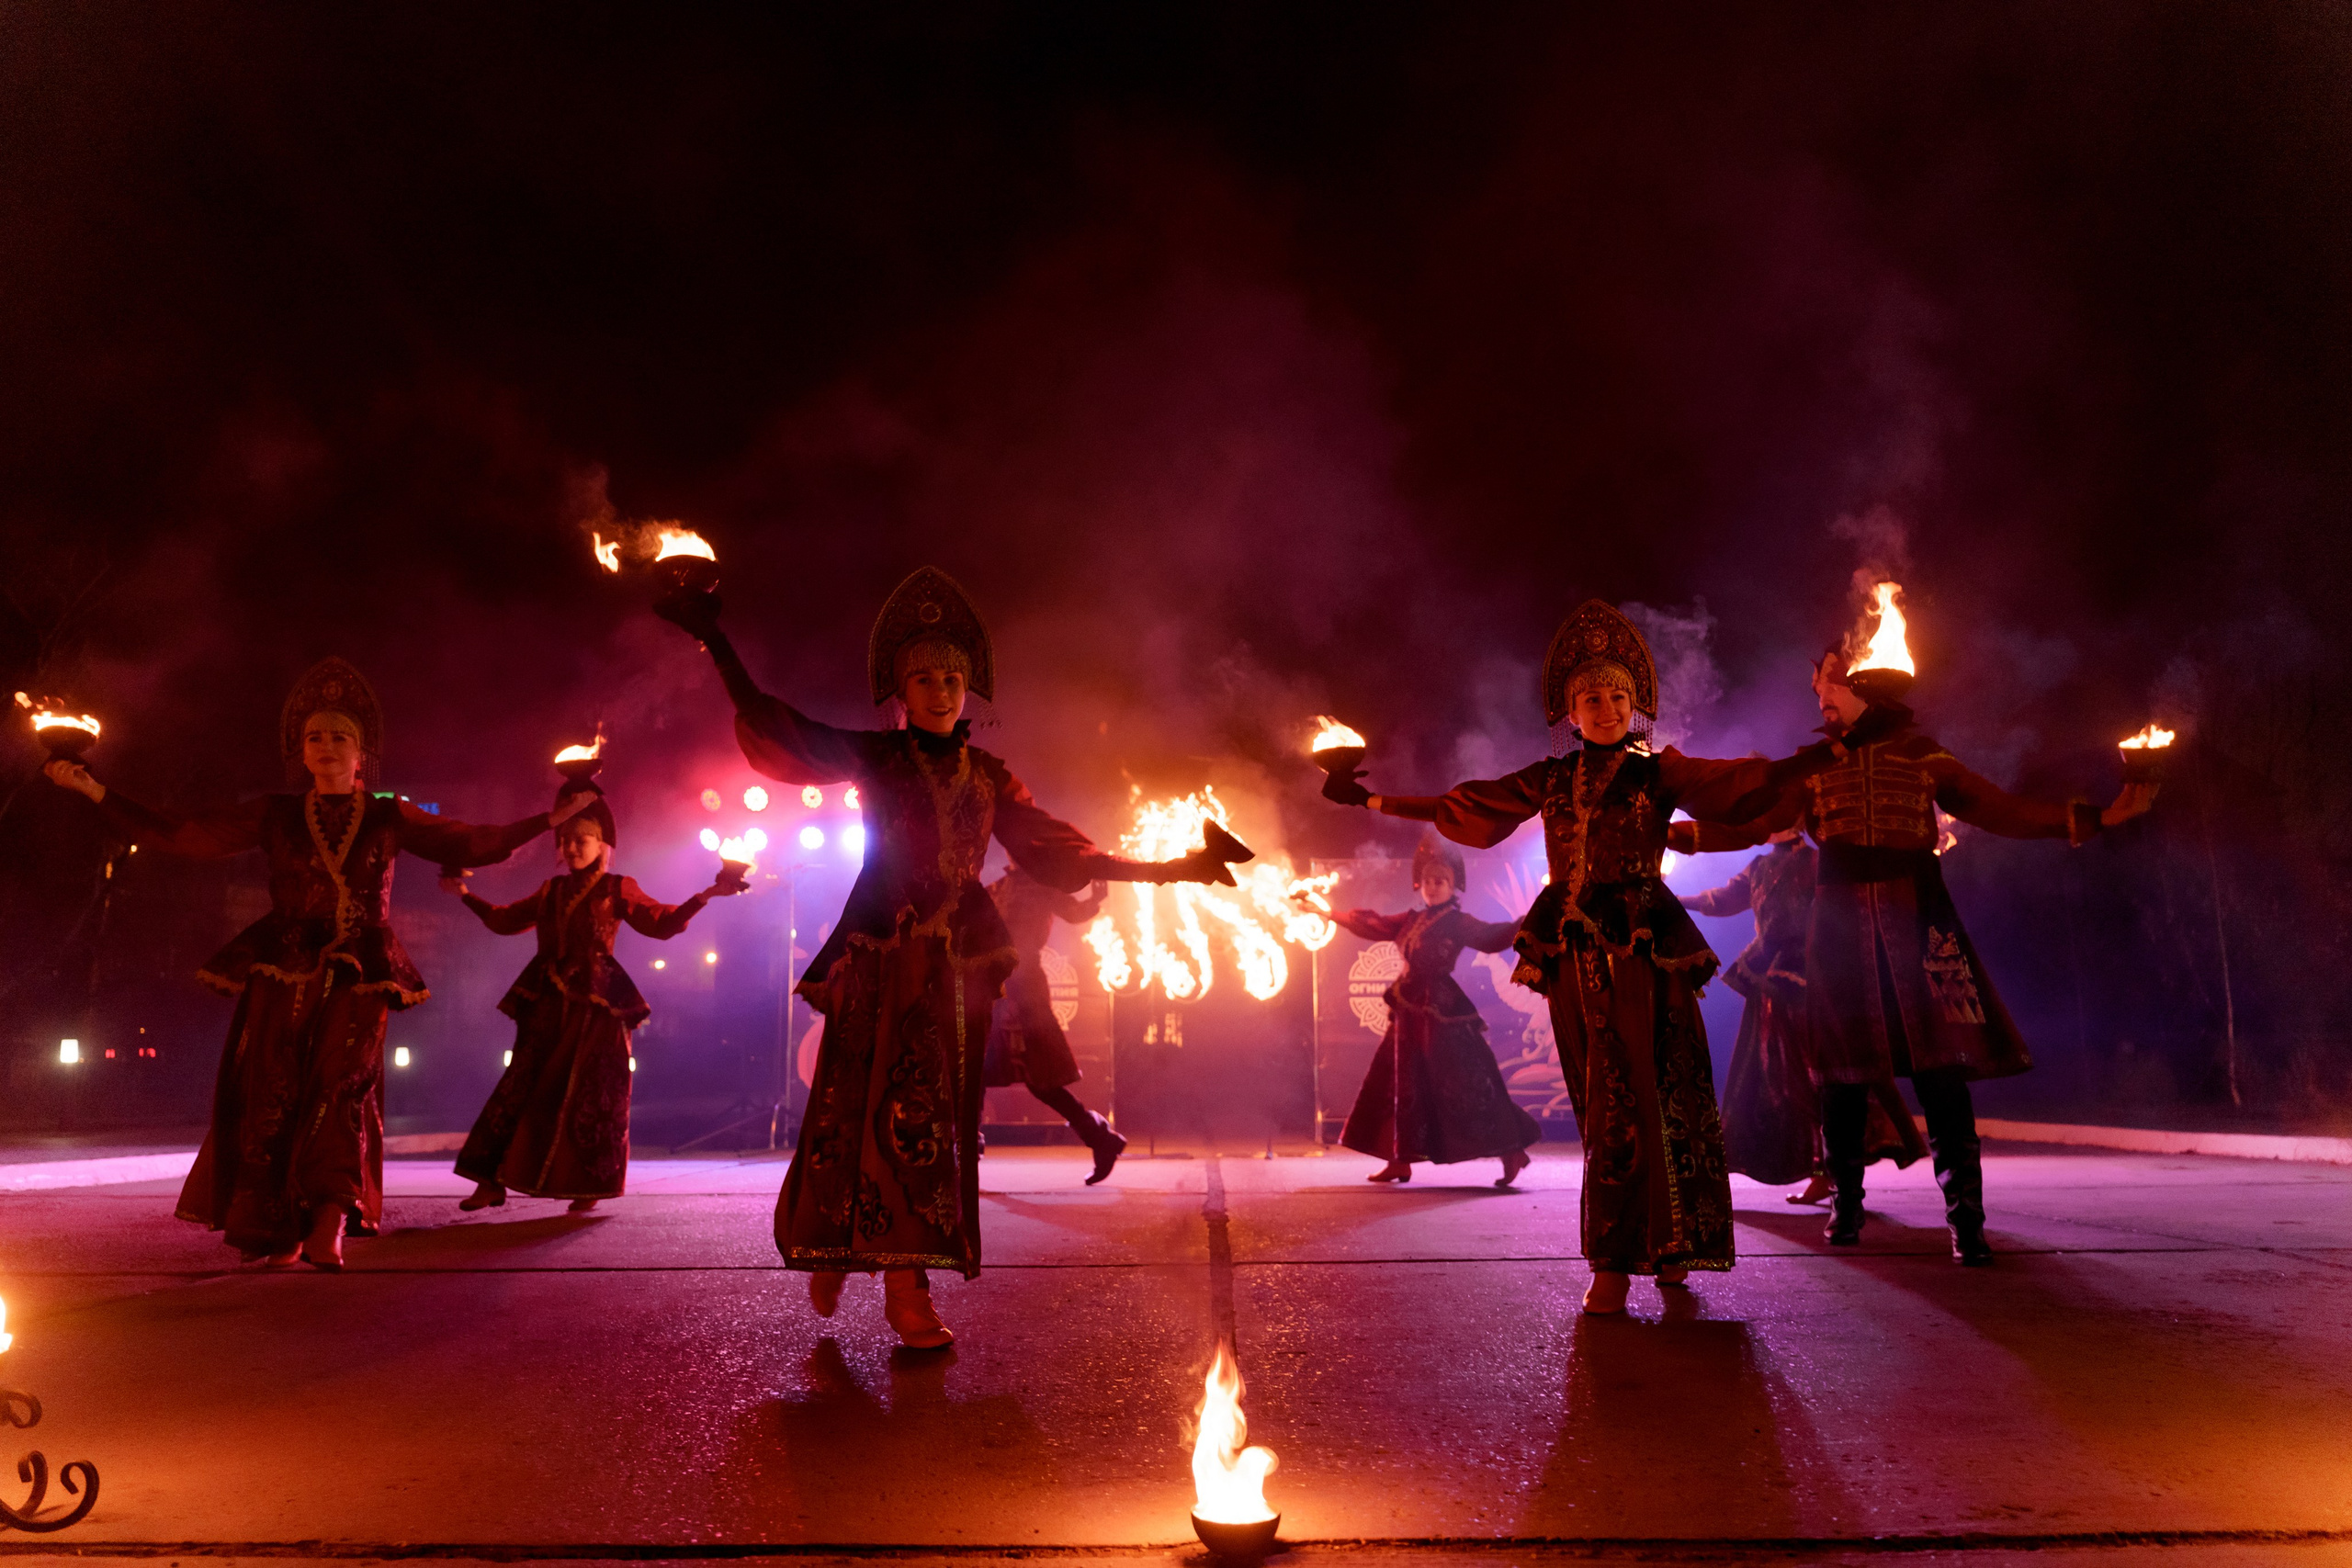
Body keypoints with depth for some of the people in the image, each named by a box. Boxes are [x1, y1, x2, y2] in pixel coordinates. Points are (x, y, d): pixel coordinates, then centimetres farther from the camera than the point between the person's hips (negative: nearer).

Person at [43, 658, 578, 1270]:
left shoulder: (389, 818, 9)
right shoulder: (277, 816, 10)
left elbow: (474, 845, 9)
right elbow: (180, 836, 9)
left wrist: (552, 818, 5)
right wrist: (95, 790, 3)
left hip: (358, 978, -1)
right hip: (283, 974, 1)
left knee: (341, 1083, -18)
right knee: (272, 1094, -6)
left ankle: (328, 1224, -21)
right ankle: (279, 1231, 3)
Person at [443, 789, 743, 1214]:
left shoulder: (617, 890, 2)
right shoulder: (551, 891, 16)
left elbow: (663, 923, -5)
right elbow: (506, 920, 28)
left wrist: (706, 895, -16)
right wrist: (466, 895, 28)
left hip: (595, 1007, -4)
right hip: (549, 1005, 4)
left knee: (590, 1095, -2)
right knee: (521, 1087, 2)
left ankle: (589, 1188, 8)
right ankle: (491, 1182, 8)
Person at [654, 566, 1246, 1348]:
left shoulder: (988, 776, 12)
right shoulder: (875, 757, 5)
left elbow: (1058, 852, 12)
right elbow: (776, 730, 0)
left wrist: (1172, 869, 9)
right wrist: (715, 641, -7)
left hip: (956, 965, 2)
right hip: (879, 959, -2)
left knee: (932, 1116, 0)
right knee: (859, 1106, -4)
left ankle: (907, 1287, 5)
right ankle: (831, 1246, 20)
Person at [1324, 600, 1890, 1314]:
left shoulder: (1659, 770, 4)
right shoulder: (1550, 780, 13)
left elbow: (1738, 787, -8)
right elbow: (1457, 807, 18)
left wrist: (1826, 752, -22)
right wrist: (1372, 800, 18)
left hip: (1643, 948, -3)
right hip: (1573, 954, 3)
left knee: (1624, 1100, -6)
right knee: (1607, 1102, 3)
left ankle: (1615, 1262, 5)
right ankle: (1658, 1246, 13)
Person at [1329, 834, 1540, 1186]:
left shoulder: (1459, 923, -4)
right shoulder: (1412, 921, 14)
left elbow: (1494, 935, -16)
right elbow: (1372, 925, 23)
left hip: (1443, 1013, -7)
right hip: (1410, 1012, 7)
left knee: (1464, 1084, -9)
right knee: (1405, 1084, 10)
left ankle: (1511, 1152, -3)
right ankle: (1400, 1161, 18)